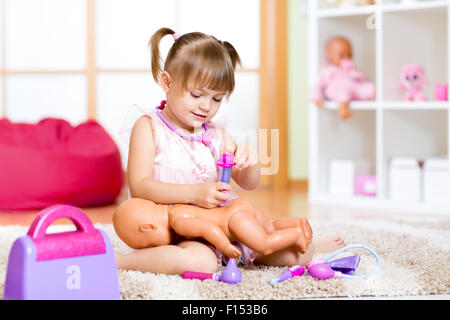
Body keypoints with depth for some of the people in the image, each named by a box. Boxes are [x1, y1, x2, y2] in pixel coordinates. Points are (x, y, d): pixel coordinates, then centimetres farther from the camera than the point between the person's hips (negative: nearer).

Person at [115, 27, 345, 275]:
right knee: (200, 262, -41)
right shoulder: (148, 128, -3)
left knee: (296, 253, -1)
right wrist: (193, 193, -26)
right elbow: (139, 187, -14)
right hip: (174, 230, -6)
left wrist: (249, 160, -12)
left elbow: (248, 183, 14)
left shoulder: (216, 135, 15)